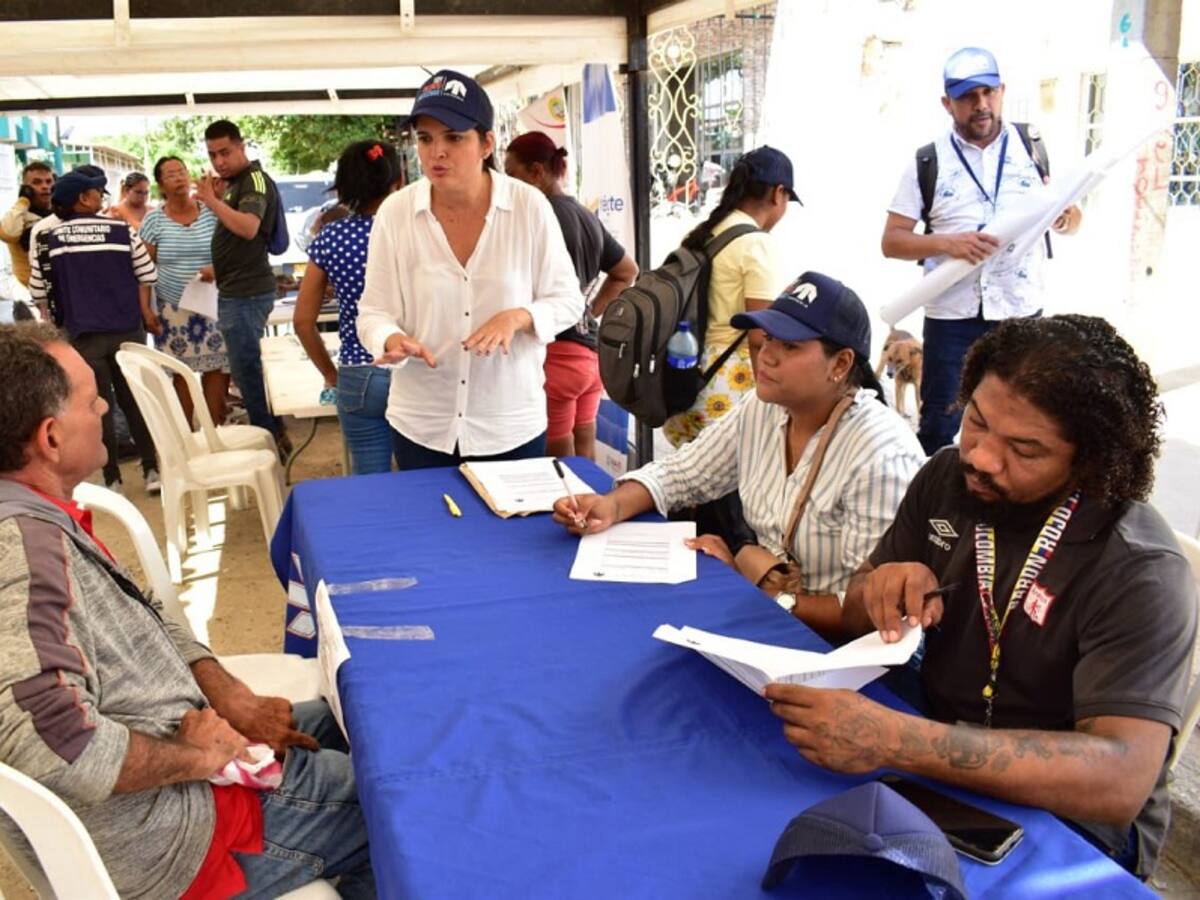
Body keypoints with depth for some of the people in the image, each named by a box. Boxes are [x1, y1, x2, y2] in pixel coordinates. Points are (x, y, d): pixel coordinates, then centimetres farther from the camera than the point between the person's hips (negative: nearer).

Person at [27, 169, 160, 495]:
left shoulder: (48, 240, -1)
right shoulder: (123, 230, -3)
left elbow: (39, 291, 4)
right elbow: (146, 276, 2)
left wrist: (55, 322, 18)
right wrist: (146, 312, 16)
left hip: (83, 334, 0)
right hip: (128, 329, 0)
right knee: (136, 399, 12)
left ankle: (112, 479, 9)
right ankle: (151, 471, 13)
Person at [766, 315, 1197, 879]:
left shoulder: (1141, 573, -23)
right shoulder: (947, 478, -4)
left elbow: (1121, 781, -34)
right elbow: (855, 618, 6)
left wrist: (896, 741, -44)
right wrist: (882, 591, -19)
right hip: (941, 772, 6)